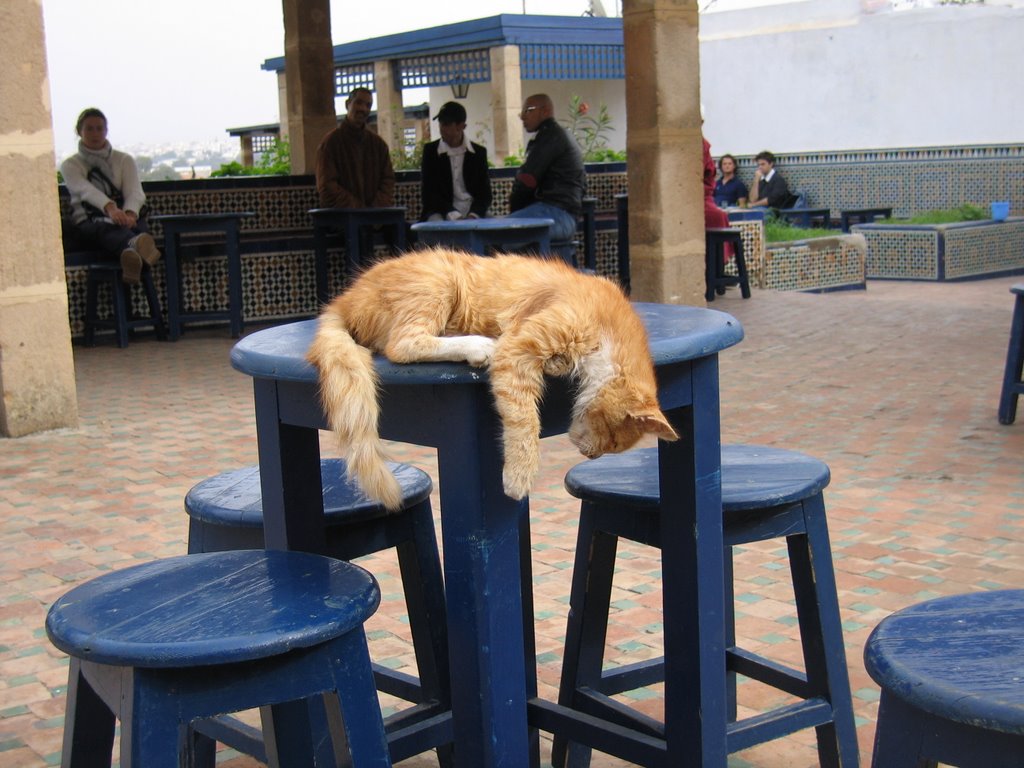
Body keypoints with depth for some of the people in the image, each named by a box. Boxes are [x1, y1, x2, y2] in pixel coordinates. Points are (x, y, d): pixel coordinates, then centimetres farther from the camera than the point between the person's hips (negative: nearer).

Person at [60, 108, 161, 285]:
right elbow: (86, 190, -12)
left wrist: (130, 213, -28)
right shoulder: (70, 165, 11)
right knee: (107, 227, -40)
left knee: (141, 227, -36)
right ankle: (134, 244, -77)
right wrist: (110, 208, -35)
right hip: (88, 222, -2)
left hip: (124, 218, 2)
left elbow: (135, 191, -2)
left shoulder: (124, 160, 17)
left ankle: (132, 257, -74)